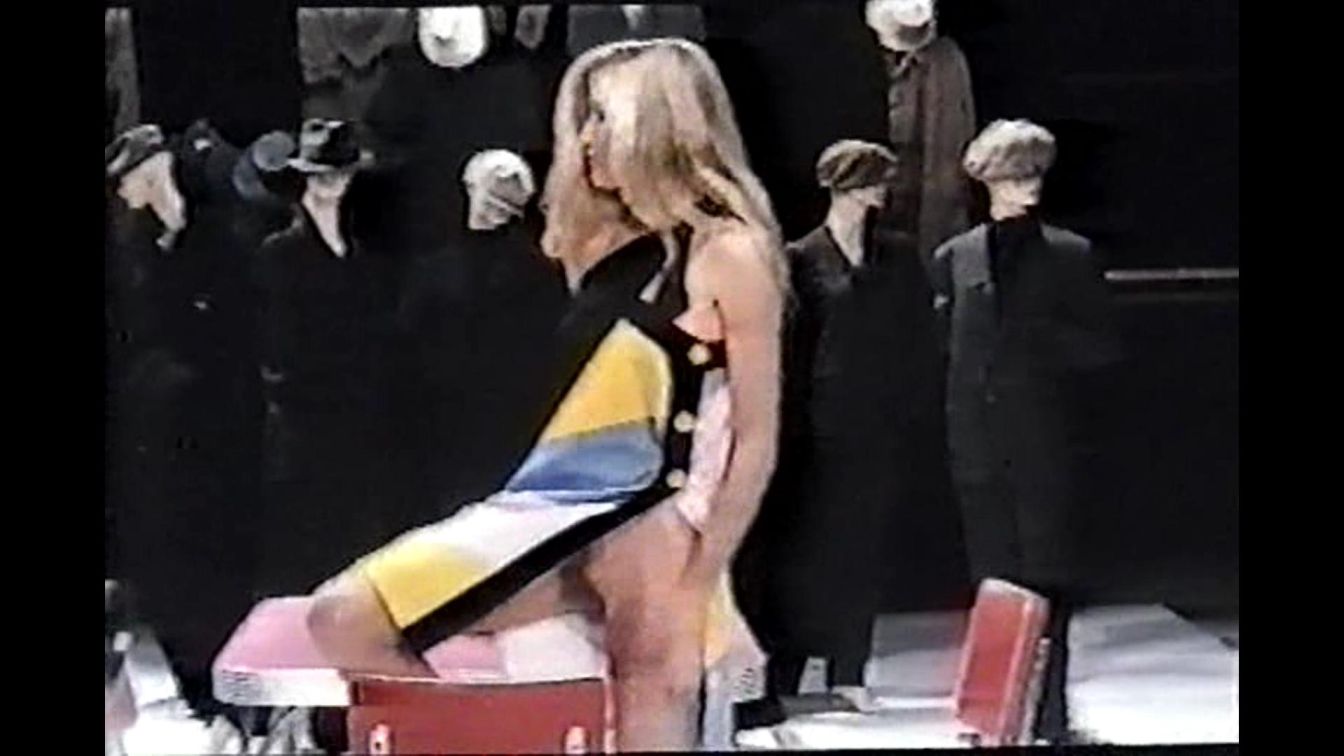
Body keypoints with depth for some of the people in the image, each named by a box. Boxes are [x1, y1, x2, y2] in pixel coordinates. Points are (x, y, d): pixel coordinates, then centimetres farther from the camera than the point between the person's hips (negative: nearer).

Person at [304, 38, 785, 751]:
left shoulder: (730, 252, -4)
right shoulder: (607, 245, 16)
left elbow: (755, 442, -8)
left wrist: (695, 584, -15)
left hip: (646, 531, -7)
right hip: (553, 511, 7)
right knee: (344, 620, -8)